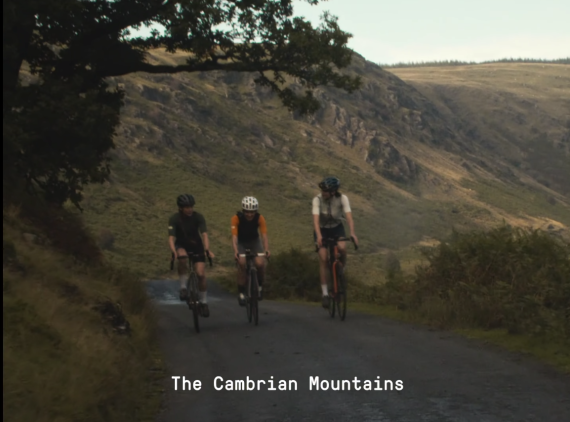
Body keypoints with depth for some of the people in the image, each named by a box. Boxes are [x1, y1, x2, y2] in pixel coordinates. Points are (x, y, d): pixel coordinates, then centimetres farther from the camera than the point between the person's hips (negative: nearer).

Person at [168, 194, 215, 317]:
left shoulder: (198, 217, -17)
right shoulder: (174, 219, -20)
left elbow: (204, 235, -26)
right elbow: (171, 237, -29)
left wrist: (207, 250, -43)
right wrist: (174, 252, -47)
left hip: (196, 246, 1)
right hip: (181, 246, -1)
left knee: (201, 274, -12)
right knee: (182, 257, -37)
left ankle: (204, 302, 5)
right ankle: (183, 287, -22)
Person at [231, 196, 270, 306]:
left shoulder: (259, 218, -22)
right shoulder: (236, 218, -26)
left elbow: (264, 235, -30)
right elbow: (234, 235, -35)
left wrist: (266, 249, -48)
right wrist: (235, 250, -52)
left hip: (254, 242, 1)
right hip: (241, 243, -1)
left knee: (260, 263, -23)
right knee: (242, 263, -27)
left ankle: (260, 286, 6)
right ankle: (241, 292, -13)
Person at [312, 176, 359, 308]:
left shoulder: (342, 199, -21)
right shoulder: (317, 200, -23)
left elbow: (349, 217, -29)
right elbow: (316, 219, -33)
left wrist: (352, 233, -46)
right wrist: (318, 235, -49)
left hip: (337, 228, 0)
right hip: (322, 229, 0)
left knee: (342, 248, -30)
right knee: (323, 259, -14)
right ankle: (325, 293, -8)